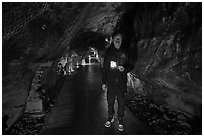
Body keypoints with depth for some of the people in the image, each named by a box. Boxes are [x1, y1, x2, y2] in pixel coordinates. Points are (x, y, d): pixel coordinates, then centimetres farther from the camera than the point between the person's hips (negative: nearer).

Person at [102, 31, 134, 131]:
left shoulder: (125, 52, 2)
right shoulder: (108, 51, 3)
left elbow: (130, 66, 8)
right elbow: (105, 67, 5)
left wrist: (124, 69, -16)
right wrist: (104, 82, 3)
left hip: (122, 82, -1)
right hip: (110, 82, 1)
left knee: (121, 102, 7)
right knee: (110, 101, 11)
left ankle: (120, 120, 26)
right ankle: (110, 117, 34)